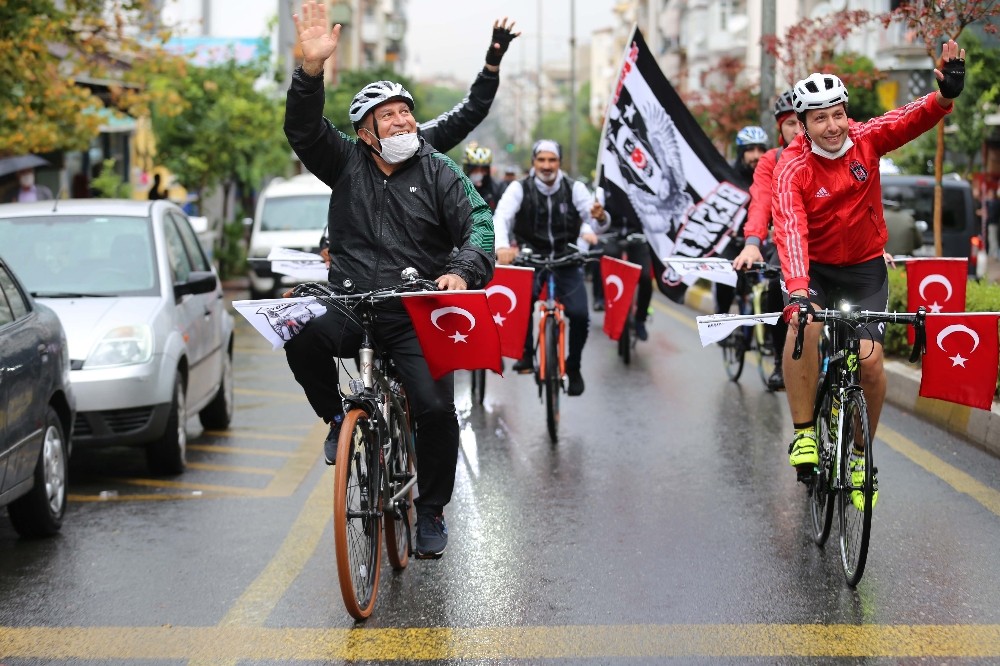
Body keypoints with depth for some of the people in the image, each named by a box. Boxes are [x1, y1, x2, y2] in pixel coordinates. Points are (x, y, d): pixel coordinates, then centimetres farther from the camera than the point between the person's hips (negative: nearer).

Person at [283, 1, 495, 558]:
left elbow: (478, 224, -4)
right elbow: (303, 129, -8)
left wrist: (463, 271, -26)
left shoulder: (439, 172, 4)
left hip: (416, 318, 0)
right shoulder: (346, 161, 6)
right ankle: (338, 418, 0)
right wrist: (312, 69, -25)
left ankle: (432, 512, 11)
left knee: (437, 409, -14)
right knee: (301, 335, -30)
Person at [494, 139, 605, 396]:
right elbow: (501, 217, -23)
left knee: (580, 315, -16)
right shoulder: (519, 189, -9)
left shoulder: (574, 188, -5)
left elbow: (591, 214, -14)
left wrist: (600, 216, -40)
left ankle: (573, 367, 9)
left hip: (567, 260, 1)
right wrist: (502, 245, -44)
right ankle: (526, 353, -6)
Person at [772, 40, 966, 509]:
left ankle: (860, 455, 9)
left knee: (869, 359, -15)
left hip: (865, 268, 2)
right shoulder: (792, 168, -21)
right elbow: (791, 231, -35)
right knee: (804, 325, -33)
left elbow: (912, 119, -25)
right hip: (815, 269, -2)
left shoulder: (865, 140, -11)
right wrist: (797, 291, -50)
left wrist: (946, 95, -48)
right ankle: (804, 434, -17)